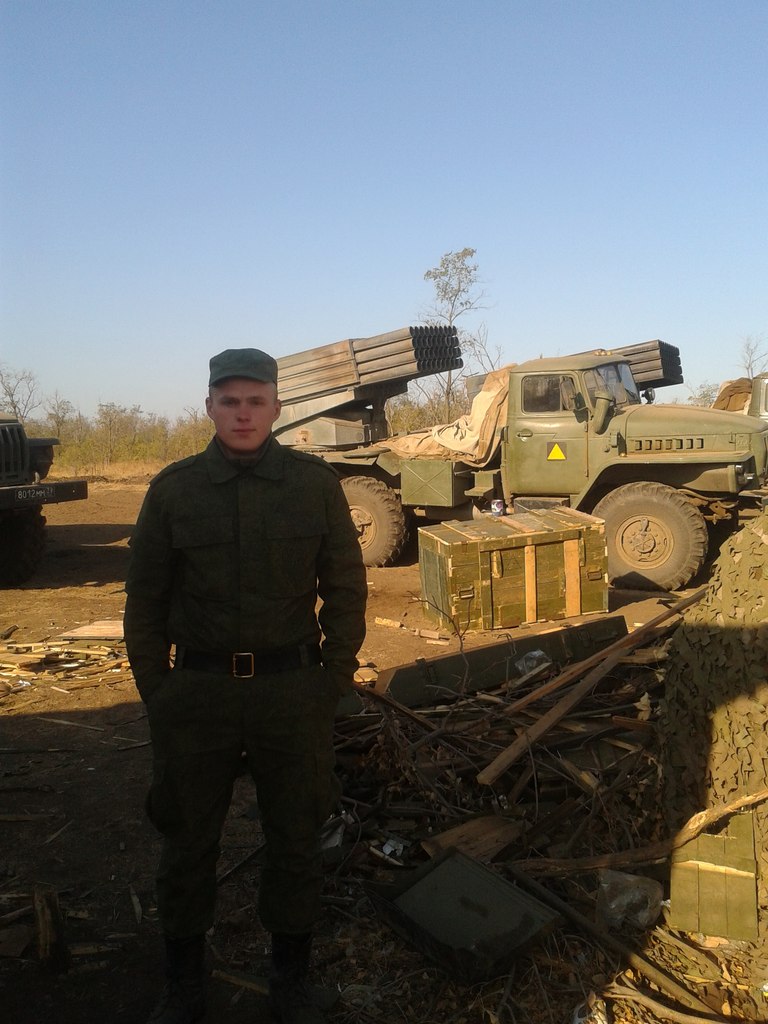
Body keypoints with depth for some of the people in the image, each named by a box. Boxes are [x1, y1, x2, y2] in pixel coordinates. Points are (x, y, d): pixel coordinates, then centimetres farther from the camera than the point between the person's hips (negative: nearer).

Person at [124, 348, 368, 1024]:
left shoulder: (316, 483, -3)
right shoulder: (173, 489, -1)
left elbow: (346, 590, 2)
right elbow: (145, 601, 5)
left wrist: (332, 684, -2)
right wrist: (156, 691, 1)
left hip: (292, 690, 0)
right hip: (196, 693, 1)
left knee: (295, 841, 14)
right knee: (188, 842, 15)